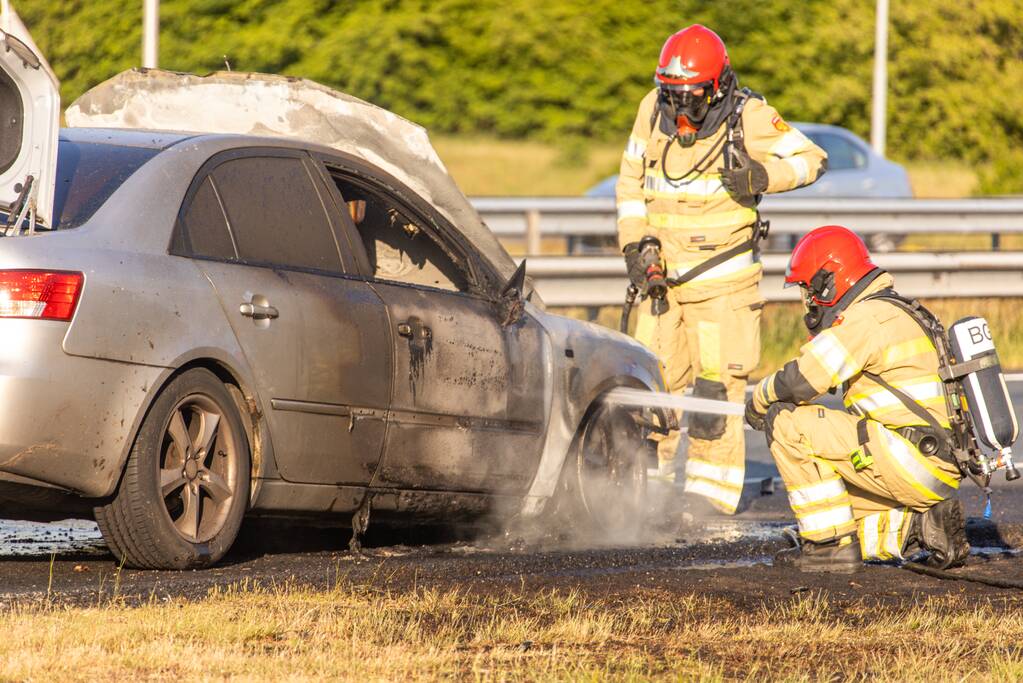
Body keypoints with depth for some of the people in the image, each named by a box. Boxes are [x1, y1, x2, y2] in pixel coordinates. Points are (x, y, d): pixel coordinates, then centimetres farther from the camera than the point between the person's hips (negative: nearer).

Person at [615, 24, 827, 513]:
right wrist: (633, 240, 2)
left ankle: (711, 491, -3)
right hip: (663, 271, 4)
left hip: (722, 277, -4)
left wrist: (763, 175, -22)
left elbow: (811, 159, -3)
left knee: (717, 384, -8)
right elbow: (631, 180, 13)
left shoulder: (748, 117, -11)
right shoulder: (653, 111, 0)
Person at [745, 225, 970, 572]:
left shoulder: (867, 318, -12)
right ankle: (918, 525, 5)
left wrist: (759, 400, 4)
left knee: (787, 421, -10)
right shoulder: (895, 313, 21)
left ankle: (831, 544, -9)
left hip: (910, 462, -10)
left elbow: (799, 381, -18)